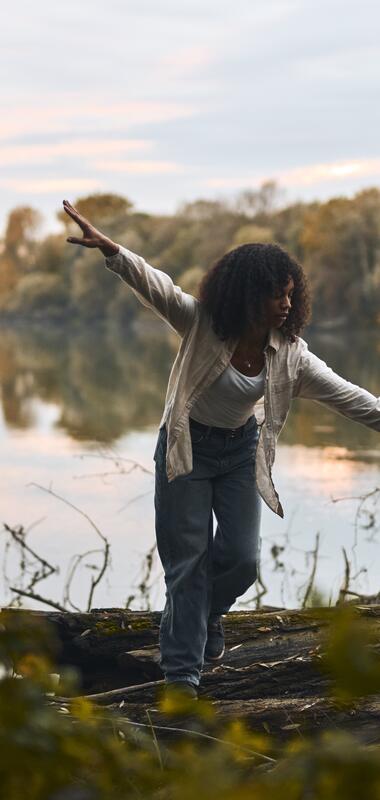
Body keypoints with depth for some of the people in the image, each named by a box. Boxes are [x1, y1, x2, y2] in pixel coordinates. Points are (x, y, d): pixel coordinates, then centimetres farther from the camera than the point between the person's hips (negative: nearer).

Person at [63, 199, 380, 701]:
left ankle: (207, 612, 36)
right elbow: (154, 284, -32)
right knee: (189, 560, -3)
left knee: (242, 558, 1)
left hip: (241, 450, 3)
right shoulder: (201, 322, -21)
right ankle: (182, 671, 4)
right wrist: (110, 249, -48)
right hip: (187, 445, -3)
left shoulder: (290, 353, -13)